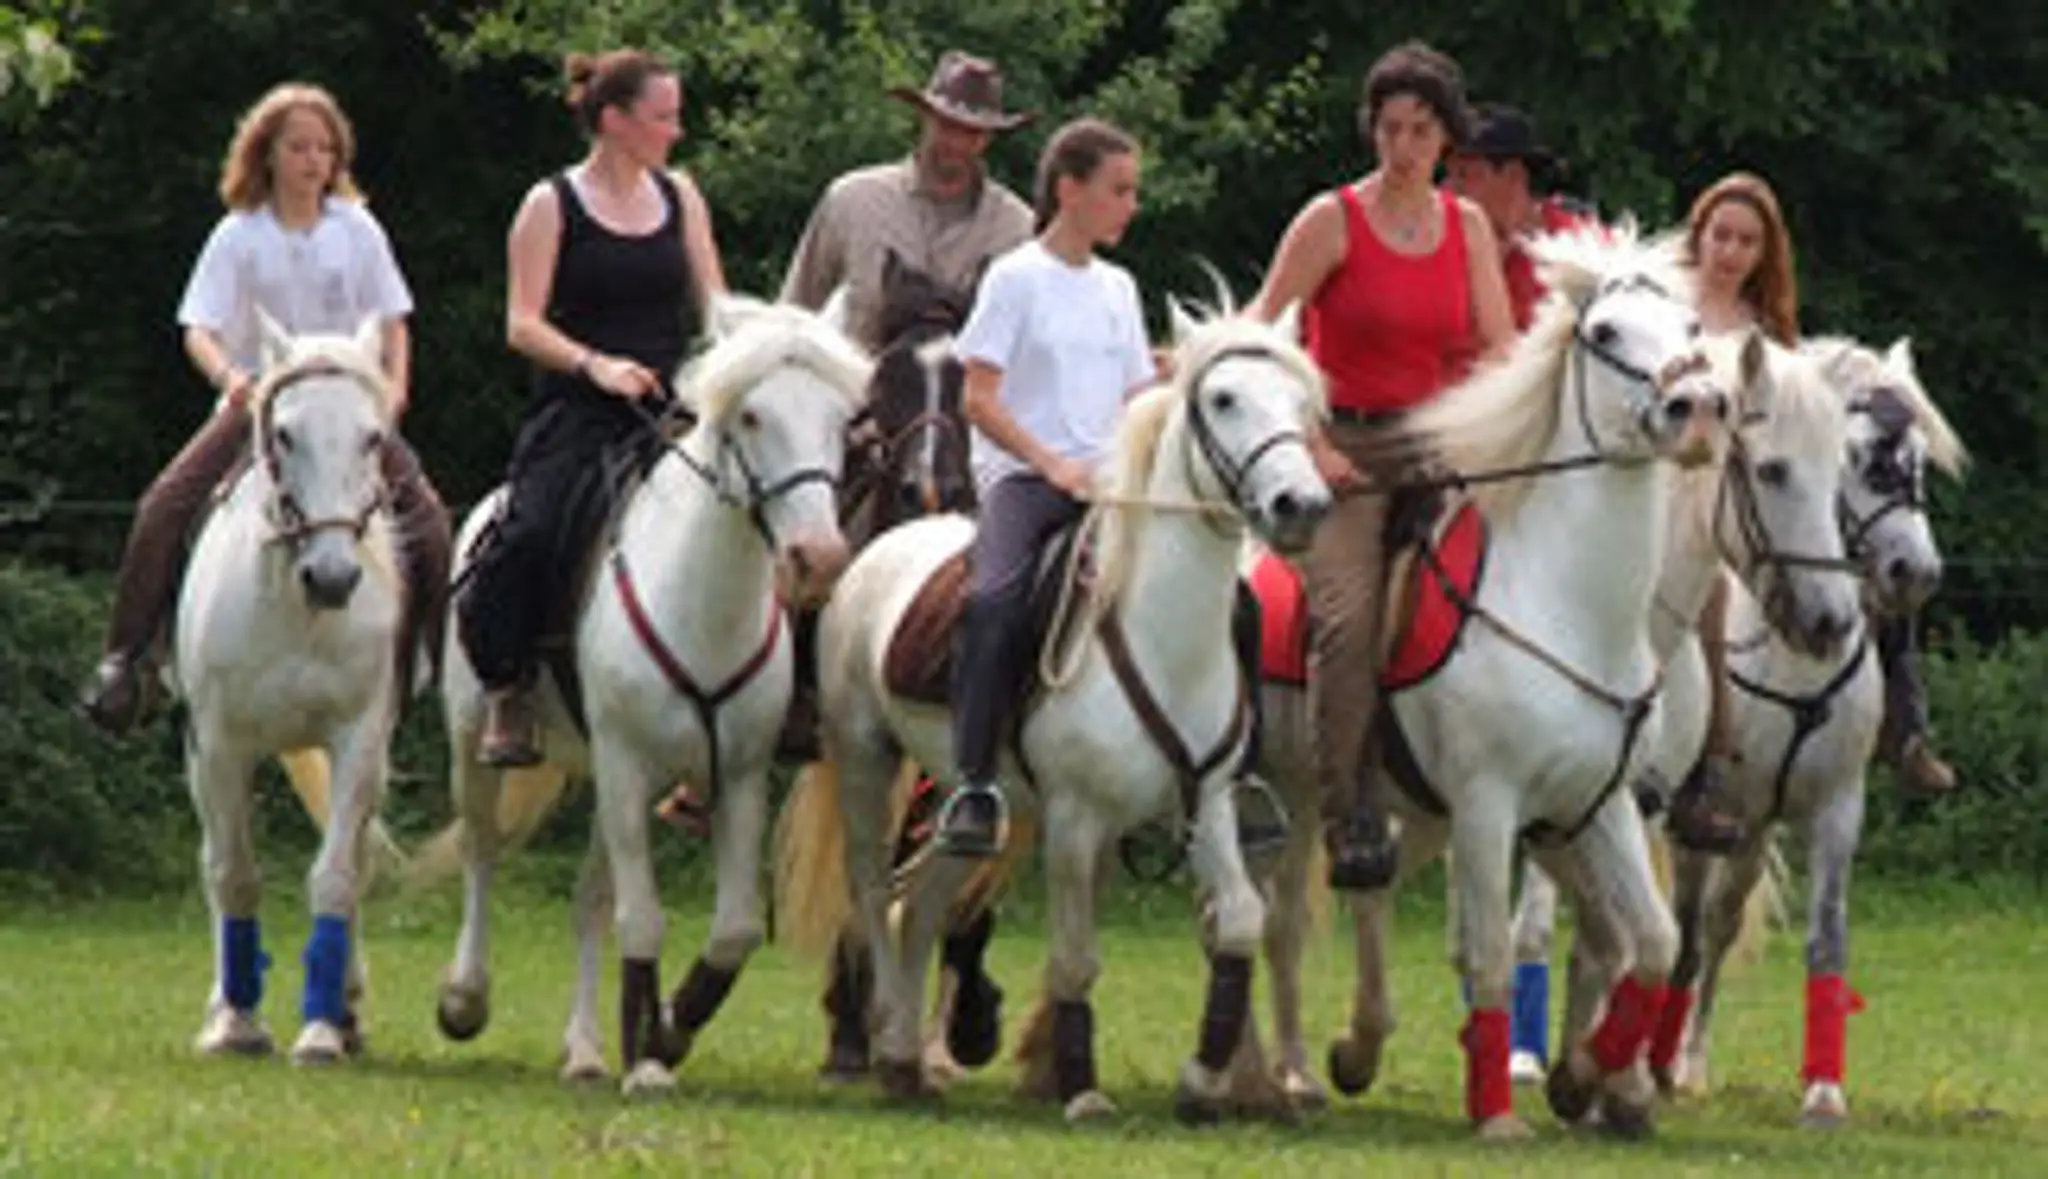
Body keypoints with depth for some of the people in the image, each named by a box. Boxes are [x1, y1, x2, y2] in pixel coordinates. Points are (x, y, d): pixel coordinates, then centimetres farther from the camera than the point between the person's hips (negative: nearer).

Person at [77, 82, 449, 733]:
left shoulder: (357, 231, 6)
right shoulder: (239, 235, 1)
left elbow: (392, 324, 10)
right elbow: (200, 330, -4)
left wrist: (395, 389, -9)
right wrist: (229, 376, -26)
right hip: (256, 404, -1)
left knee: (425, 513, -19)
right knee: (162, 511, -20)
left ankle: (448, 651, -5)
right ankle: (124, 660, -13)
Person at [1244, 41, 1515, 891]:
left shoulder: (1467, 227, 12)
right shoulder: (1333, 222, -2)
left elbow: (1499, 349, 11)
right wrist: (1310, 446, -13)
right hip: (1345, 452, -5)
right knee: (1349, 614, -25)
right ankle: (1350, 819, -24)